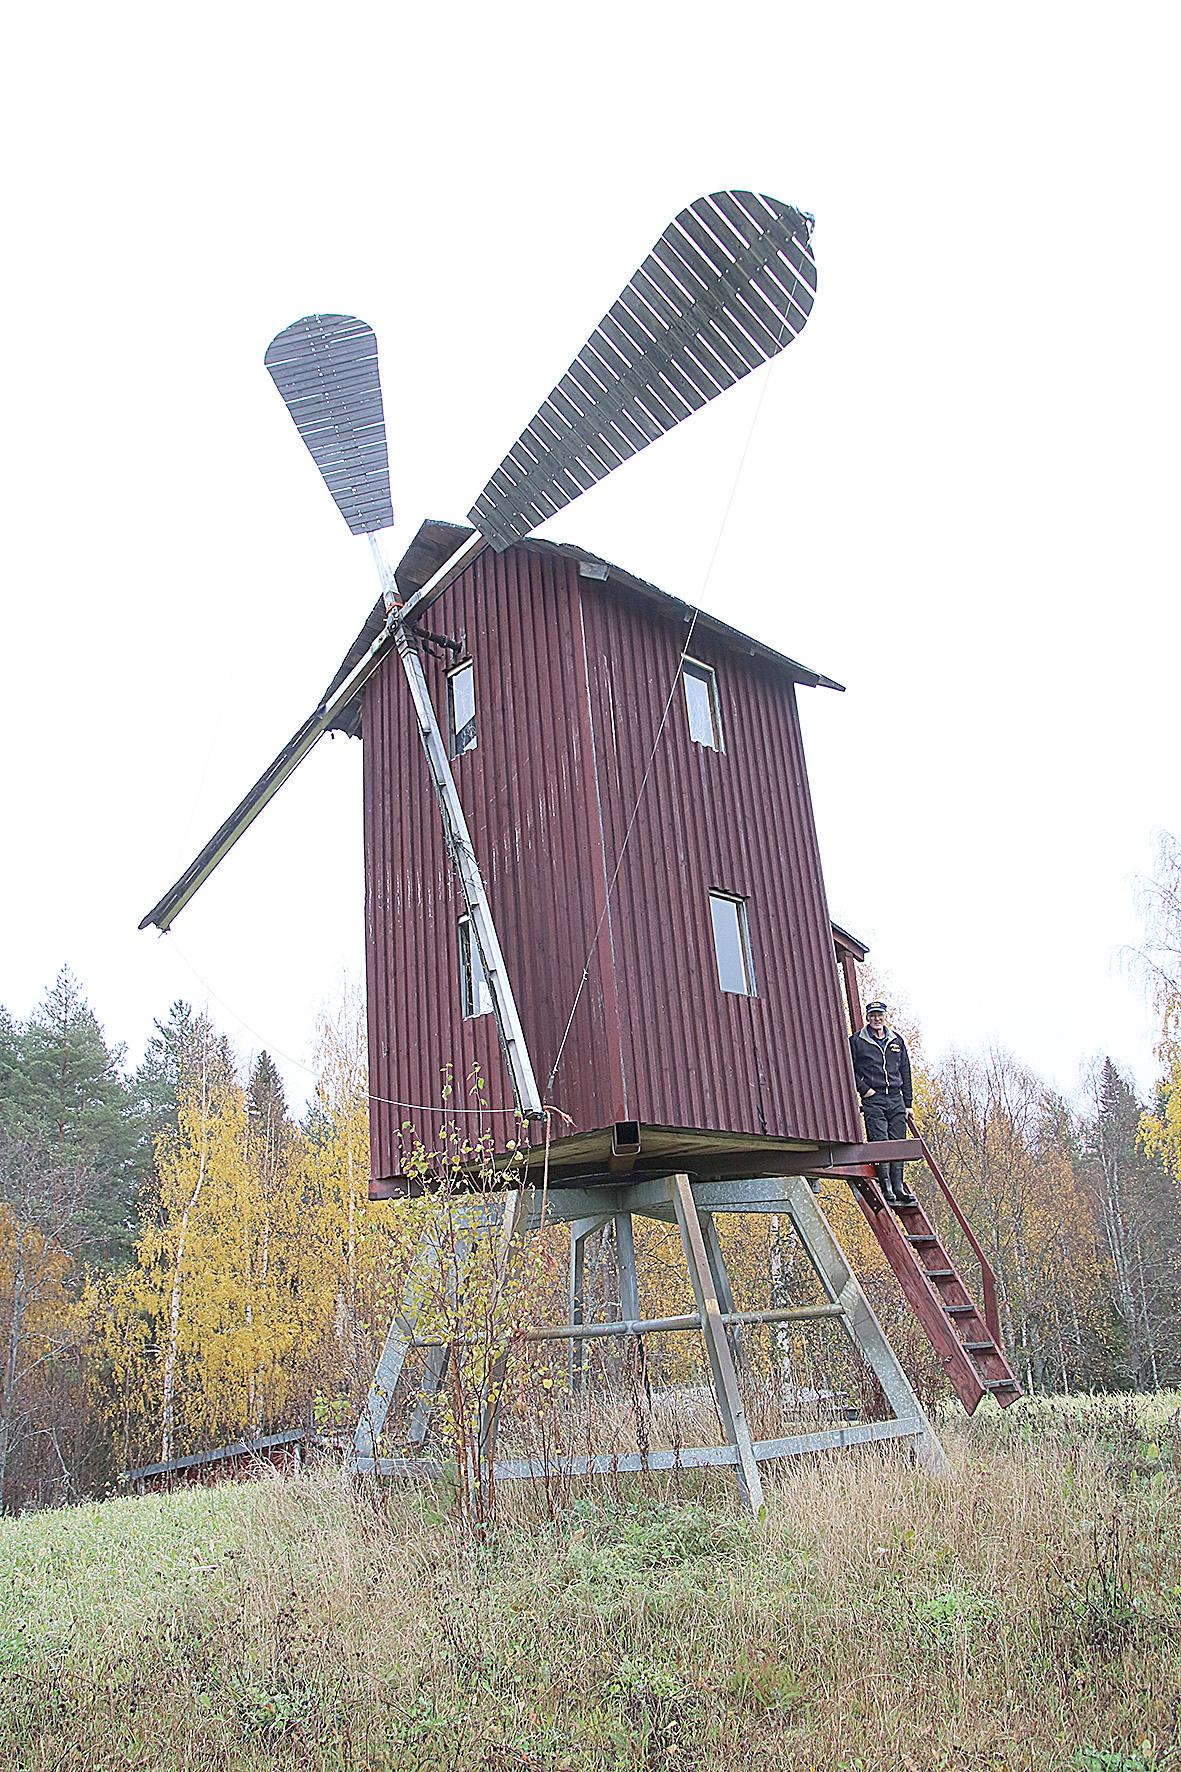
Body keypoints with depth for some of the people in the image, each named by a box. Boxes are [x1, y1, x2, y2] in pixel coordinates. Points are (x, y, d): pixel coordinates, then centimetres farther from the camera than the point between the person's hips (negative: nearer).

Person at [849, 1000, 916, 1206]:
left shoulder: (897, 1040, 15)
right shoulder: (856, 1041, 3)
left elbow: (905, 1073, 17)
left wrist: (907, 1102, 13)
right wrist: (863, 1089, -8)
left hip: (896, 1100, 4)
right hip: (872, 1100, -4)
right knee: (879, 1142, -12)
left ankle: (899, 1187, 6)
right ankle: (886, 1188, -9)